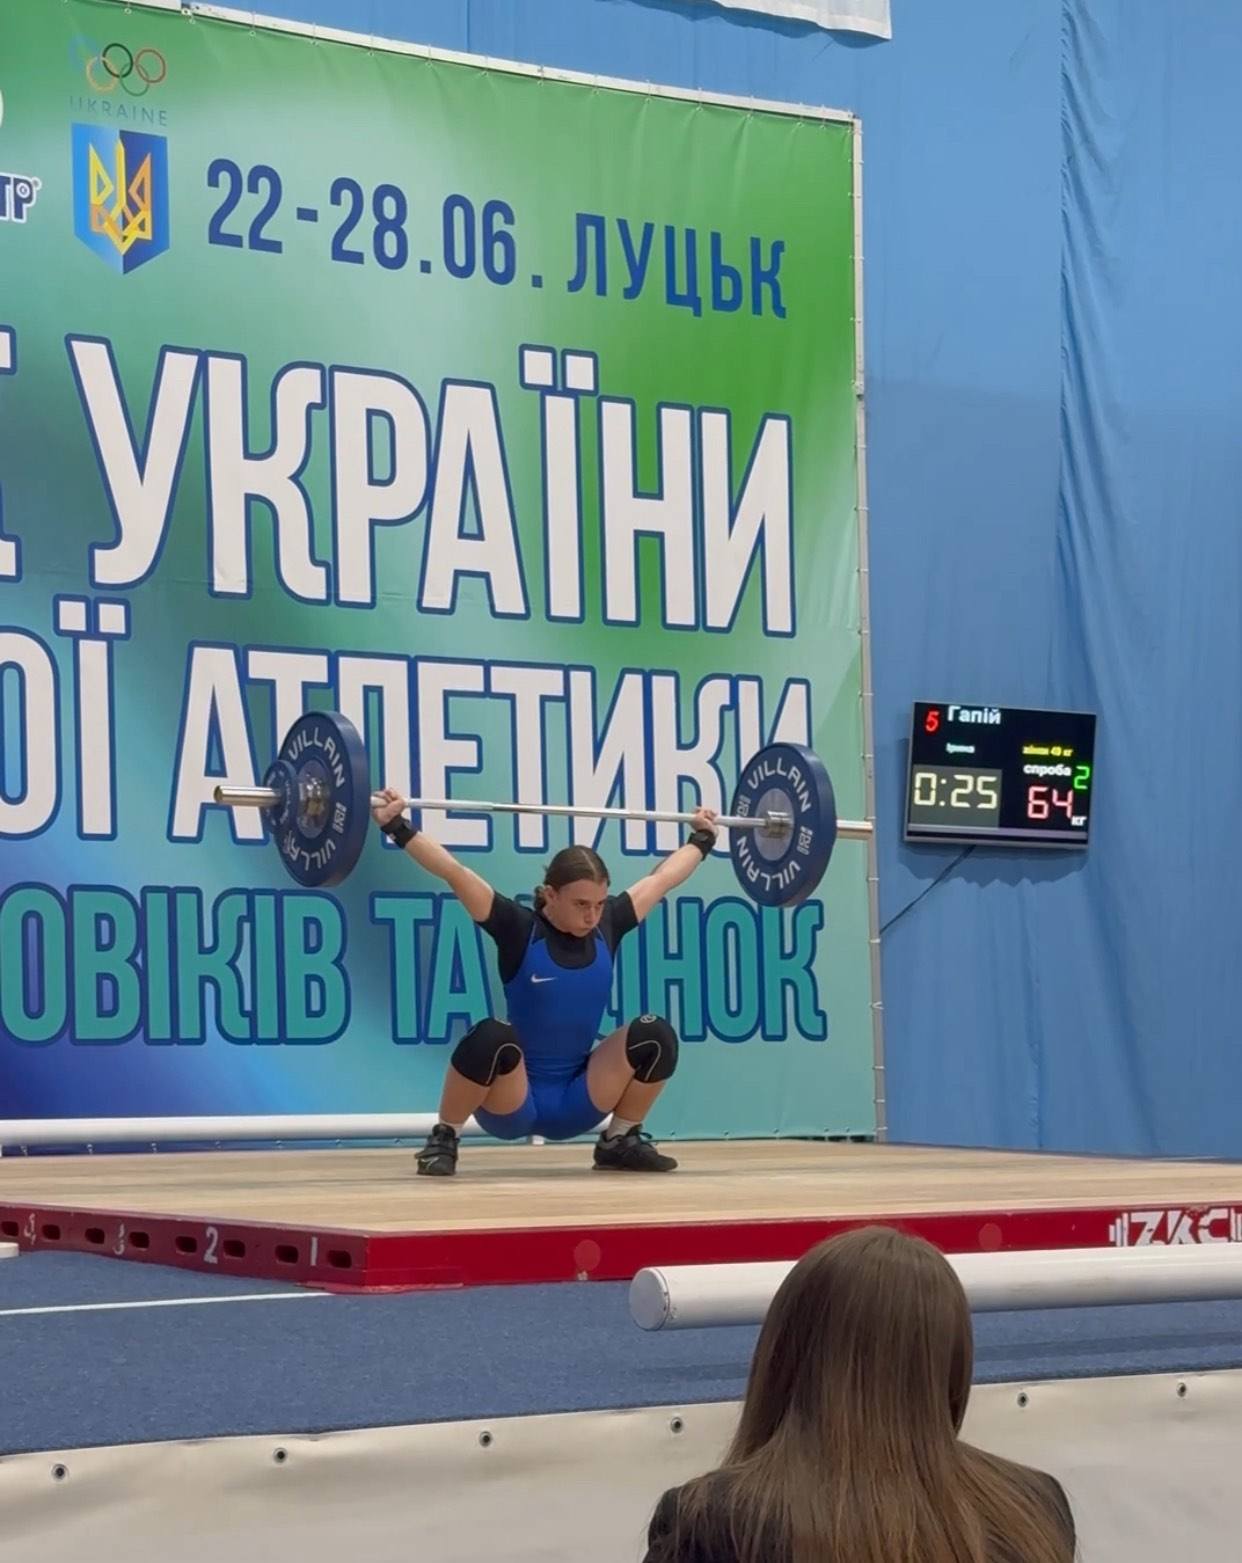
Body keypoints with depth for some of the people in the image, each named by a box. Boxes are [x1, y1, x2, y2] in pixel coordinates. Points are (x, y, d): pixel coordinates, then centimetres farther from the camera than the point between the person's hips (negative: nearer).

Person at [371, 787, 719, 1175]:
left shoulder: (607, 927, 0)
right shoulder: (520, 929, -12)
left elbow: (661, 878, 15)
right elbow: (455, 873, -18)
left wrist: (701, 839, 27)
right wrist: (397, 828, -25)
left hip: (575, 1102, 4)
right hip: (513, 1104, -4)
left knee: (654, 1034, -15)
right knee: (493, 1037, -35)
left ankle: (619, 1141, 4)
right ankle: (443, 1140, -11)